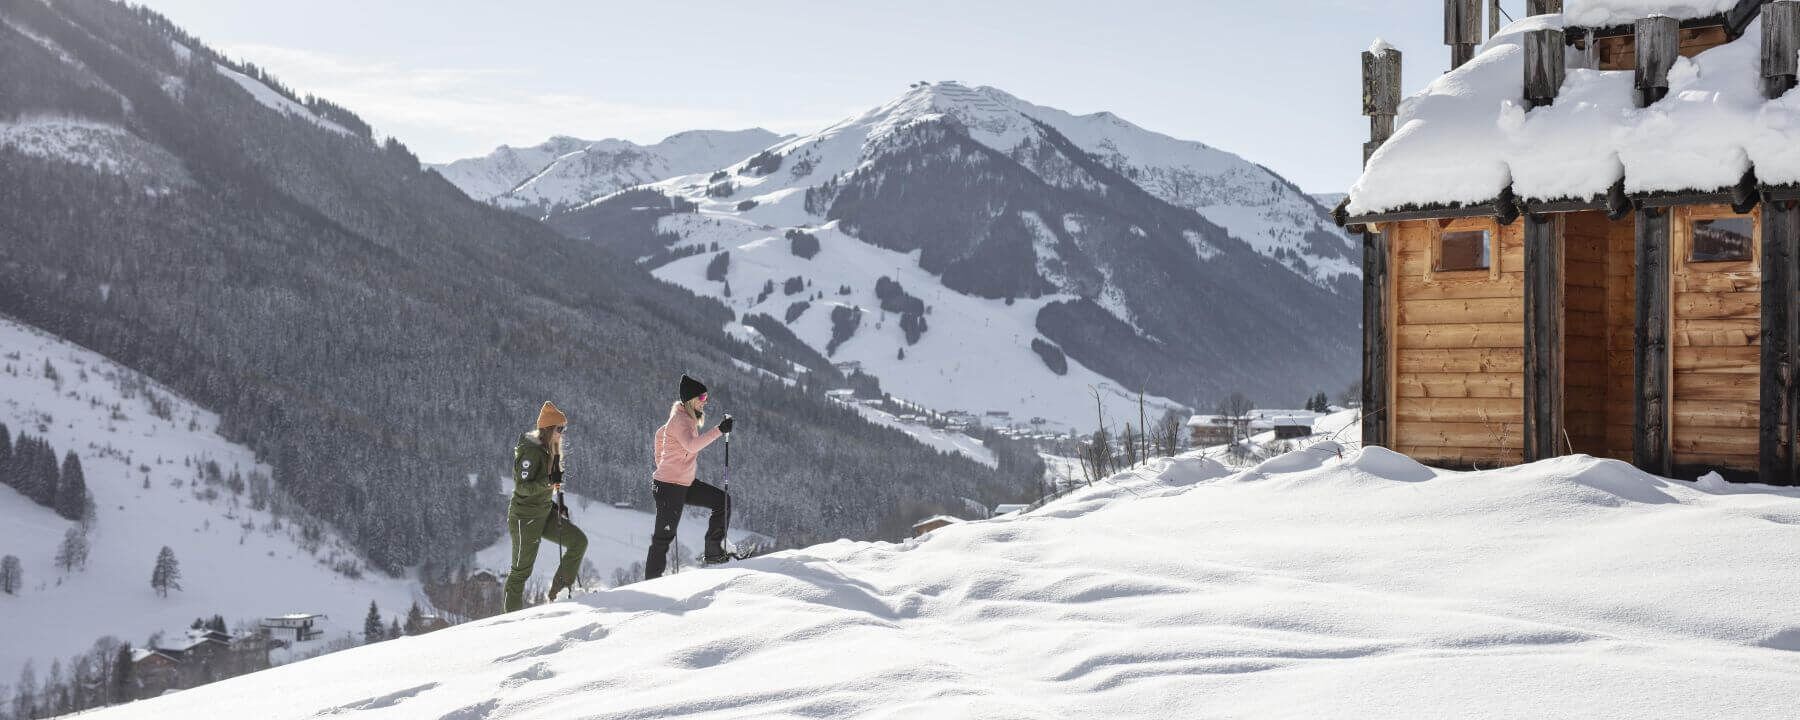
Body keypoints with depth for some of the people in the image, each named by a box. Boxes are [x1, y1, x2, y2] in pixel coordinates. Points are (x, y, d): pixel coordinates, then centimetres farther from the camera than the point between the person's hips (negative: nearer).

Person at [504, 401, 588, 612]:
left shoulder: (551, 450, 9)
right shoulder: (532, 452, -19)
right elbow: (522, 487, -22)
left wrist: (557, 506, 15)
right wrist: (547, 483, -35)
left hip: (545, 512, 8)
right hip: (525, 517, -8)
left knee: (579, 541, -4)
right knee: (522, 569, -1)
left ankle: (558, 592, 2)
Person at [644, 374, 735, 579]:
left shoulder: (688, 418, 11)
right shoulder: (680, 420, -18)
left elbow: (661, 433, 27)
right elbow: (692, 445, -37)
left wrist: (662, 465, 31)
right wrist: (719, 430, -39)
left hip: (686, 484, 9)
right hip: (669, 487, -9)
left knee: (722, 501, 5)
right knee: (664, 536, -4)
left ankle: (713, 552, 7)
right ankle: (652, 579, 4)